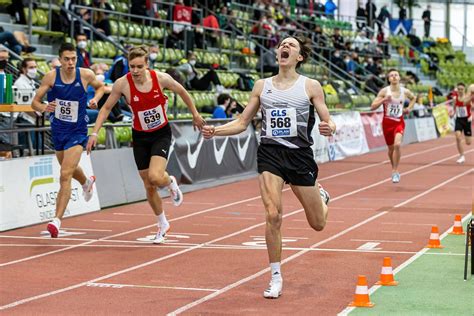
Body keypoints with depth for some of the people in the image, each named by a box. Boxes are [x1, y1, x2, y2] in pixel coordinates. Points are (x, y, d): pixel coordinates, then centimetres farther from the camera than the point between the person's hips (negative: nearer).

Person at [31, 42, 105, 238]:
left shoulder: (86, 75, -10)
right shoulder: (51, 77, -10)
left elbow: (100, 87, 12)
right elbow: (35, 102, -6)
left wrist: (96, 99, -9)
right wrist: (44, 108, -28)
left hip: (77, 132, -4)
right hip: (58, 130, 4)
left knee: (65, 175, -17)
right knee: (70, 169, 26)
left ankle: (57, 220, -19)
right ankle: (87, 182, 62)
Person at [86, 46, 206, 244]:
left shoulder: (161, 78, -18)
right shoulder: (122, 84, -17)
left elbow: (182, 92, 2)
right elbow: (106, 108, -3)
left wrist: (195, 114, 12)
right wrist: (95, 133, -10)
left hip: (161, 134, -2)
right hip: (140, 137, 2)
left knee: (154, 177, -25)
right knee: (149, 187, 8)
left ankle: (171, 182, 14)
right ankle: (162, 224, 31)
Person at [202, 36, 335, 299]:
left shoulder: (310, 86, 1)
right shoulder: (262, 86, 7)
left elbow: (328, 122, -1)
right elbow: (242, 123, 10)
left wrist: (329, 128, -26)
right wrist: (216, 131, -7)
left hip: (300, 155, 0)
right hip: (270, 152, 1)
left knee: (318, 224, 10)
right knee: (273, 215, -17)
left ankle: (321, 196, 48)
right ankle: (276, 277, -1)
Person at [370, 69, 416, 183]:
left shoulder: (405, 91, -2)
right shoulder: (384, 91, -8)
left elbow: (413, 98, 22)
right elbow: (372, 107, -9)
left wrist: (409, 108, 6)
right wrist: (384, 100, -23)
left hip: (399, 122, 0)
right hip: (387, 122, 1)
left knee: (397, 144, -23)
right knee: (391, 148, 12)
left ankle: (395, 171, -12)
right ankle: (394, 170, 36)